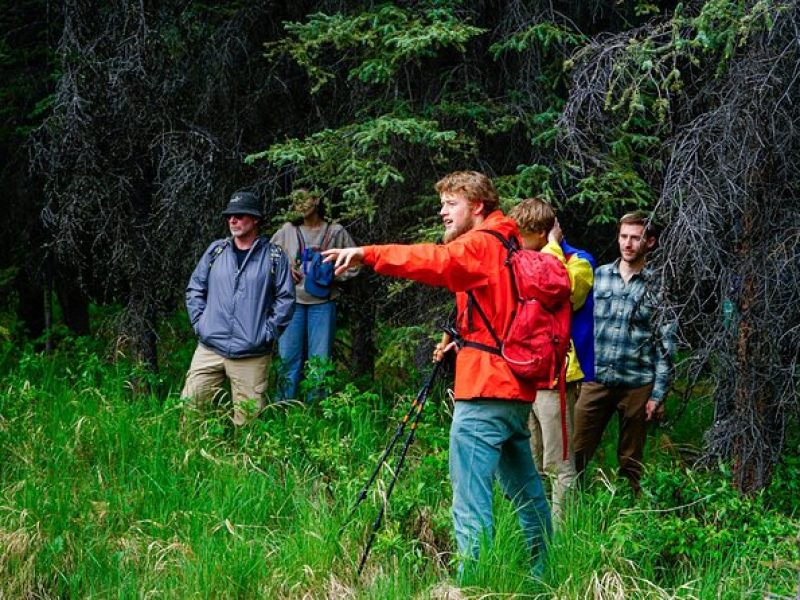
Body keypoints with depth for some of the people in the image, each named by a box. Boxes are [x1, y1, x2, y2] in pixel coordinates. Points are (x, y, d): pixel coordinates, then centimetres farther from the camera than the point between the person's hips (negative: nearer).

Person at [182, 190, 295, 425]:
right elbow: (195, 288, 15)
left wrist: (268, 331, -6)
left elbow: (286, 297, 1)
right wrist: (199, 322, 4)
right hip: (209, 348, 2)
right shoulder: (216, 250, 10)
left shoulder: (274, 256, 2)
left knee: (247, 417, 2)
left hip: (252, 355, -2)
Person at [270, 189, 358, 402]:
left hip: (322, 302, -1)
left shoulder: (336, 232, 3)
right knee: (288, 357, 3)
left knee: (320, 359, 1)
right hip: (292, 302, 1)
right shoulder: (288, 230, 7)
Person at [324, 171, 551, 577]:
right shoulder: (507, 248, 20)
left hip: (485, 393, -10)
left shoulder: (480, 245, -9)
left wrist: (367, 254, -36)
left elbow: (436, 261, -29)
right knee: (526, 494, 18)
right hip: (516, 390, 10)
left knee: (470, 502, -11)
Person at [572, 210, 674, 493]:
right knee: (575, 454, -3)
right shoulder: (598, 276, 7)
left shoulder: (657, 286, 0)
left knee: (631, 461, 9)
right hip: (596, 380, 2)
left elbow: (665, 344, 0)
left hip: (637, 384, -2)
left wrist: (658, 394, -4)